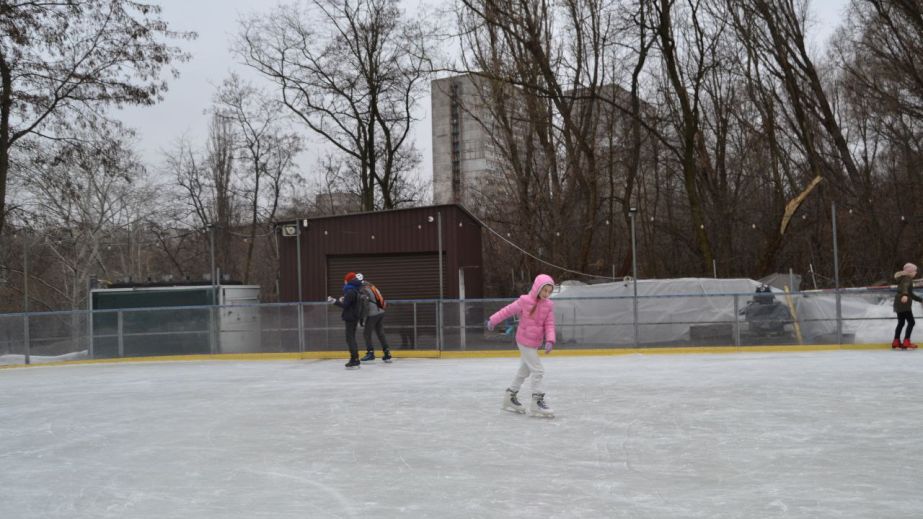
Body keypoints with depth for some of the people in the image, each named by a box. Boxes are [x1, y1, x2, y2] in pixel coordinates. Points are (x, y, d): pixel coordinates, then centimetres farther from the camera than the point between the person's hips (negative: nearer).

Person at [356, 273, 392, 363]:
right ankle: (387, 353, 10)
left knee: (366, 333, 5)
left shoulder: (362, 291, -13)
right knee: (380, 333, 12)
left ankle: (370, 353, 4)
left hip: (372, 315, -8)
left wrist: (361, 318, -15)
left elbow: (364, 305, -19)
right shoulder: (371, 286, 13)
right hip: (381, 312, 8)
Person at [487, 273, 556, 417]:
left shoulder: (548, 305, -3)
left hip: (535, 343, 7)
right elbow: (508, 311, -6)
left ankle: (510, 396, 36)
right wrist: (493, 320, 2)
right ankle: (537, 401, -8)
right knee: (538, 370, -13)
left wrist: (550, 340, -20)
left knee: (524, 370, 20)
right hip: (525, 341, -7)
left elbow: (549, 325, -4)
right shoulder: (525, 301, -17)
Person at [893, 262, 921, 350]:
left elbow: (910, 294, 30)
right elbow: (905, 287, -35)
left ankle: (896, 342, 21)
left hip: (899, 304, 10)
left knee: (901, 323, 17)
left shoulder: (905, 279, 20)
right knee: (911, 322, -9)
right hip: (904, 304, -10)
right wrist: (905, 295, -54)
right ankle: (906, 342, -12)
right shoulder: (907, 279, -11)